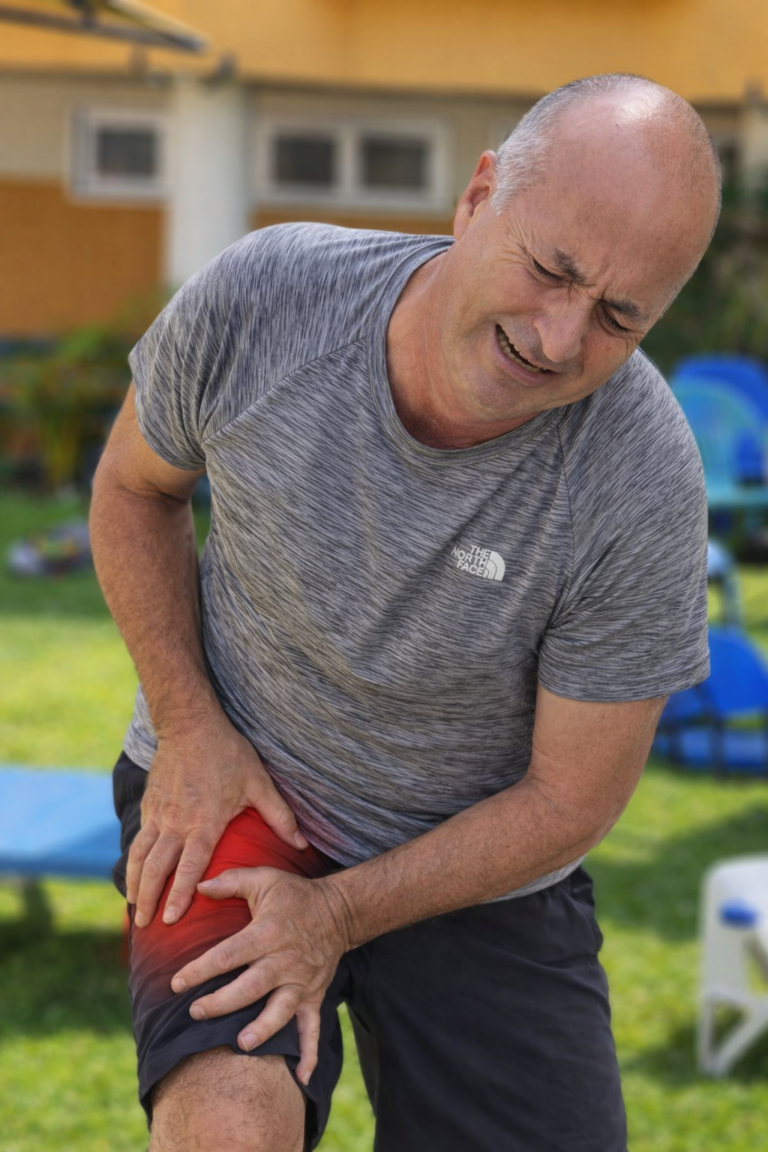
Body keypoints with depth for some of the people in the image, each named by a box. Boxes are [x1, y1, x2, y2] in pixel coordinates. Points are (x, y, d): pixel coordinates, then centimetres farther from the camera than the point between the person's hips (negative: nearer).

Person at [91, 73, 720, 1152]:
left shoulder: (643, 487, -25)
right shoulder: (260, 297, -21)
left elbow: (572, 797, -14)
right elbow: (135, 487, 1)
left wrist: (334, 917, -16)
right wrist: (188, 725, -9)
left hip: (481, 866, 1)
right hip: (235, 792, -1)